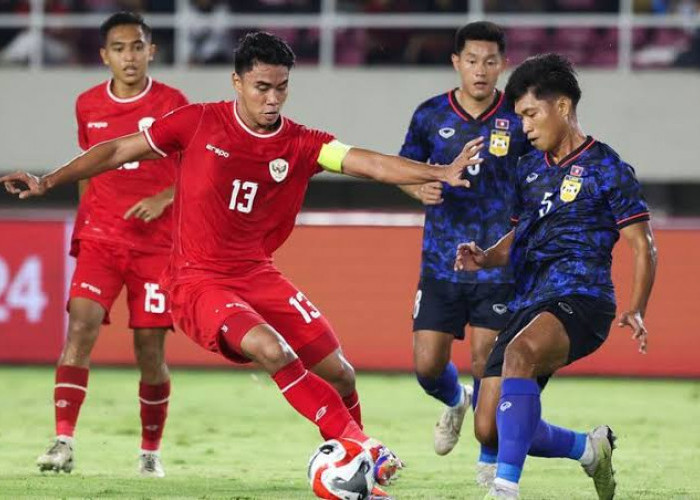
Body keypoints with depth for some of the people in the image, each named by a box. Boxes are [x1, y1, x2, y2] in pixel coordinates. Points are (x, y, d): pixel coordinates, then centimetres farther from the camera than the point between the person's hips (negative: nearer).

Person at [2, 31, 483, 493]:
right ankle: (363, 446, -24)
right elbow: (119, 151, 3)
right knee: (272, 350, -30)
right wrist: (47, 182, 2)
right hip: (198, 282, -4)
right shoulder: (199, 123, -7)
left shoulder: (301, 145, -3)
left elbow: (369, 163, -16)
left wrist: (442, 172, -31)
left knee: (339, 372, -2)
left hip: (257, 275, 4)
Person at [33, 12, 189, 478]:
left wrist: (163, 199, -15)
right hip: (100, 237, 2)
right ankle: (64, 441, -22)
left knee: (150, 349, 0)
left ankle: (151, 451, 19)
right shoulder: (88, 105, 7)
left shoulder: (172, 103, -3)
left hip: (156, 242, -2)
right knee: (81, 325, -18)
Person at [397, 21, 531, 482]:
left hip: (498, 262, -2)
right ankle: (455, 402, 37)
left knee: (486, 361, -6)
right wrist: (419, 189, -9)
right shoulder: (431, 115, 0)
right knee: (427, 365, 0)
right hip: (441, 263, 2)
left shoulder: (518, 120, -4)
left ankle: (491, 458, 15)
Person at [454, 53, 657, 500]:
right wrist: (486, 258, 6)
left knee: (519, 353, -40)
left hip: (580, 299, -8)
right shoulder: (530, 169, 17)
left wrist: (636, 310, -15)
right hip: (528, 303, 8)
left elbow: (643, 246, -2)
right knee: (490, 429, 0)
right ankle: (590, 449, 27)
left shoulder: (606, 168, -2)